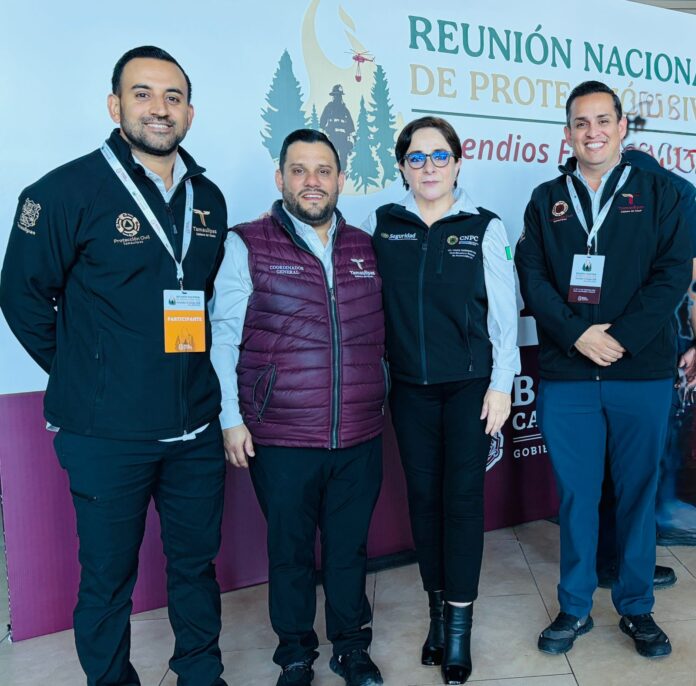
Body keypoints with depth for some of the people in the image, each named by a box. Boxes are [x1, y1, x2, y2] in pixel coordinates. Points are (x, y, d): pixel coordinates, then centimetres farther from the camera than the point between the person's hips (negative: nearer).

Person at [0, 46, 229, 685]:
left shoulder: (209, 199, 7)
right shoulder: (66, 190, -9)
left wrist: (187, 365, 12)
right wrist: (83, 373, 1)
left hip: (195, 426, 5)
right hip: (106, 434, -4)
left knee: (196, 562, 19)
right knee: (108, 579, 12)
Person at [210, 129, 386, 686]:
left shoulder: (366, 249, 9)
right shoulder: (247, 246, -2)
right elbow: (225, 336, -3)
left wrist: (380, 402, 14)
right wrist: (231, 417, -7)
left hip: (360, 437, 3)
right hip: (282, 440, -3)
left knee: (350, 545, 15)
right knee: (290, 549, 12)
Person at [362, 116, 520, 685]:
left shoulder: (485, 228, -1)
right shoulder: (380, 225, 4)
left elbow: (504, 313, -2)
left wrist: (501, 384, -5)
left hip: (471, 386, -2)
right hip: (410, 388, 2)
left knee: (463, 497, 1)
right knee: (423, 496, 9)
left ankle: (459, 628, 15)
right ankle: (438, 611, 26)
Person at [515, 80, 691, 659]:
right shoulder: (547, 200, 10)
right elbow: (532, 277, 0)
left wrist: (621, 337, -15)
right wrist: (577, 334, -14)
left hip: (643, 373, 0)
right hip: (566, 375, 1)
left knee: (637, 492, 10)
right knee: (576, 494, 8)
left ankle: (637, 608, 28)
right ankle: (575, 608, 24)